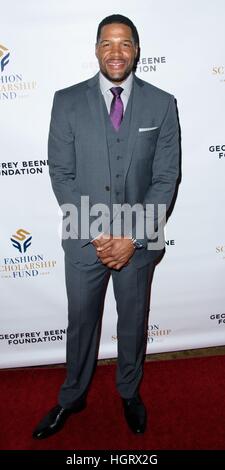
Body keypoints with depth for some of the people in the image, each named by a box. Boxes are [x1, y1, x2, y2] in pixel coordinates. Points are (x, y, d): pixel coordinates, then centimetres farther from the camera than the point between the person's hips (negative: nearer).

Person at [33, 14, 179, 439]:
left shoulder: (162, 104, -2)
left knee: (133, 321, 18)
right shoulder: (67, 101, -3)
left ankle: (130, 393, 45)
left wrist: (134, 237, -13)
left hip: (139, 239, 1)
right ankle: (72, 397, 42)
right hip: (84, 238, 0)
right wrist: (97, 234, -12)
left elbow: (166, 178, -5)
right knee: (81, 321, 16)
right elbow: (61, 174, -5)